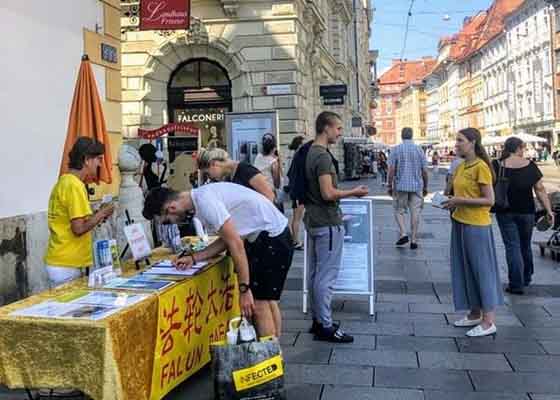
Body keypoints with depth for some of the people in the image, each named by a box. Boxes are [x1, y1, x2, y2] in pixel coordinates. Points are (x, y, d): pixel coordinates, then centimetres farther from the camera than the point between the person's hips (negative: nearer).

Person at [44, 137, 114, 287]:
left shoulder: (64, 181, 12)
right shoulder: (75, 185, -17)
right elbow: (79, 229, -21)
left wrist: (96, 217, 11)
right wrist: (101, 214, -7)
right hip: (66, 266, -9)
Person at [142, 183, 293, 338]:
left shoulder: (204, 201, -22)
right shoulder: (201, 197, 8)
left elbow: (235, 243, -24)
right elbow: (226, 239, 14)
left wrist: (244, 289, -21)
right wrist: (194, 258, 7)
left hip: (272, 237, -10)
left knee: (259, 305, -5)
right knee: (266, 301, 18)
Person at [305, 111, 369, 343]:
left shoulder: (310, 152, 12)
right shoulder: (323, 156, -18)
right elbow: (328, 193, -24)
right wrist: (354, 192, -10)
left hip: (313, 220, 10)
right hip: (327, 223, -10)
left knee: (315, 272, 14)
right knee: (327, 275, -3)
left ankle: (317, 319, 25)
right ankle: (325, 327, 3)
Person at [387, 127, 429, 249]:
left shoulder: (396, 149, -3)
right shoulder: (419, 150, 2)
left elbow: (391, 170, -8)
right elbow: (425, 171, 2)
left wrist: (390, 186, 1)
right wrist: (425, 186, 13)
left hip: (400, 186, -1)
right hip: (417, 186, 1)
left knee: (399, 210, 11)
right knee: (415, 212, 5)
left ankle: (403, 233, -7)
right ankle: (413, 240, 6)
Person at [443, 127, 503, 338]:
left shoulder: (481, 167, -14)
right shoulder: (460, 167, 11)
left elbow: (489, 200, -17)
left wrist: (461, 201, -21)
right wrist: (451, 202, 2)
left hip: (476, 226, -9)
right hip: (459, 223, 9)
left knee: (481, 269, -1)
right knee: (465, 269, 14)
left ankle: (489, 322, 7)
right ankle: (475, 314, 26)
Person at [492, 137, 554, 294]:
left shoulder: (497, 165, -8)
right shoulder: (530, 165, -5)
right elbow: (540, 189, -4)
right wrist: (549, 210, 0)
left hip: (505, 212, -1)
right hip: (526, 211, 2)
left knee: (512, 246, 2)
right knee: (525, 245, 18)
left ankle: (516, 284, -1)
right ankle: (526, 278, 35)